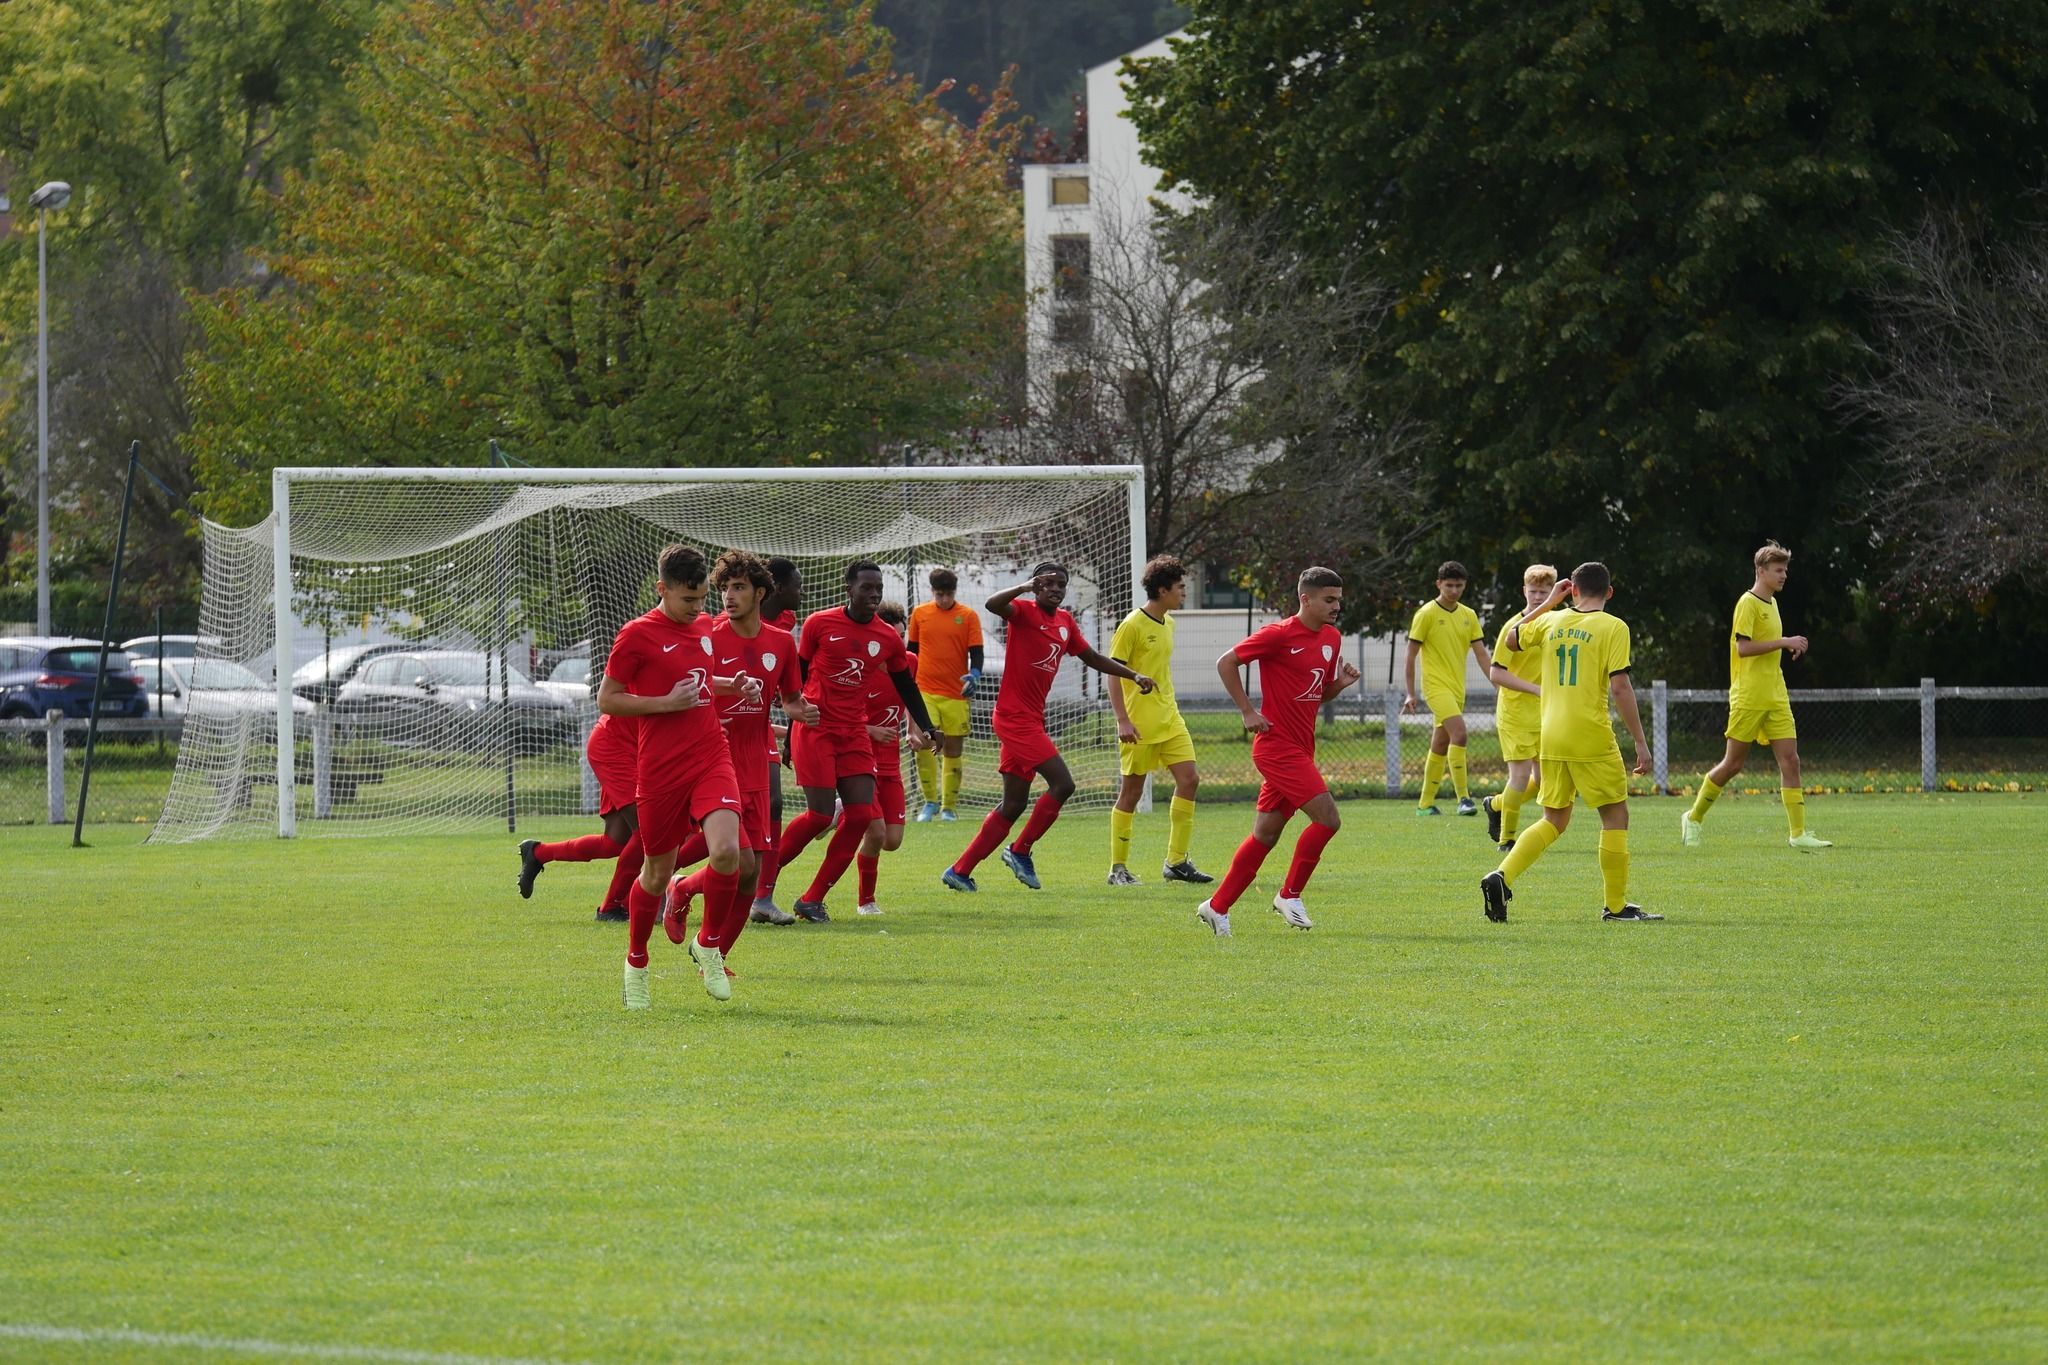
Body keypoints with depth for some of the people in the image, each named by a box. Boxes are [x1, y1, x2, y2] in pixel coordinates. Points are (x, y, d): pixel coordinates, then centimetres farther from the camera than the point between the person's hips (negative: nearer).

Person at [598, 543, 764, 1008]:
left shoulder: (703, 627, 12)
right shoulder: (637, 635, -8)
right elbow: (606, 699, -5)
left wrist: (733, 686, 12)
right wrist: (666, 703, -15)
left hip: (712, 758, 4)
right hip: (661, 769, -4)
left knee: (728, 852, -19)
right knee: (656, 873, 7)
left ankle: (709, 944, 4)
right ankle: (636, 963, 31)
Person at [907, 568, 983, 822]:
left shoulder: (968, 616, 2)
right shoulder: (920, 614, 7)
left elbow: (976, 652, -1)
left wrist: (974, 675, -20)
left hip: (956, 694, 0)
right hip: (925, 692, 0)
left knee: (953, 749, 3)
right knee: (923, 744, -14)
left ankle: (949, 807, 15)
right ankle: (931, 802, 1)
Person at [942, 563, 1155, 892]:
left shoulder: (1065, 622, 14)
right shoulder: (1025, 612, -9)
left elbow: (1091, 658, 26)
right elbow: (993, 604, -30)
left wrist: (1133, 676, 22)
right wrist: (1026, 587, -35)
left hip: (1030, 719, 9)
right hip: (1015, 716, -9)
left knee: (1013, 806, 9)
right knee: (1062, 784, -14)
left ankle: (960, 871, 15)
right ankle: (1020, 852, 0)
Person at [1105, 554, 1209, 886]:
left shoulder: (1168, 624, 12)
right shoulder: (1132, 626, -11)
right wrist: (1122, 720, -19)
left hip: (1169, 719, 7)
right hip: (1140, 725, -7)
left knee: (1188, 780, -3)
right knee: (1132, 791, -1)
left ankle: (1176, 862, 4)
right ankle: (1118, 868, 8)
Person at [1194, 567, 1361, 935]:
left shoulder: (1331, 639, 12)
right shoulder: (1280, 635, -13)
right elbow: (1226, 662, -9)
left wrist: (1342, 681, 0)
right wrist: (1248, 713, -12)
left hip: (1300, 749, 8)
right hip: (1277, 746, -8)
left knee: (1266, 835, 10)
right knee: (1327, 818, -15)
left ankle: (1217, 907, 18)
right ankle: (1290, 895, -1)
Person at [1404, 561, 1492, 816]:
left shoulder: (1469, 616, 10)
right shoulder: (1427, 614, -6)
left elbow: (1481, 653, 11)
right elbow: (1411, 654, -3)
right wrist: (1410, 694, -5)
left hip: (1457, 689, 6)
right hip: (1436, 686, -6)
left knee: (1440, 747, 10)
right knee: (1459, 731, -23)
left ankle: (1425, 804, 18)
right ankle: (1463, 797, -24)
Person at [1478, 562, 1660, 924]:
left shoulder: (1551, 621, 7)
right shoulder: (1612, 627, -6)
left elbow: (1512, 639, 27)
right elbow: (1619, 687, -13)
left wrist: (1548, 603, 32)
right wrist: (1640, 742, -11)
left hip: (1550, 739, 5)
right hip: (1592, 738, -5)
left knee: (1554, 819, 15)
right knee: (1615, 815, 7)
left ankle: (1502, 877, -3)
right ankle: (1615, 904, 8)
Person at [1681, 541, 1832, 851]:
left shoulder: (1771, 603, 16)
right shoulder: (1748, 604, -10)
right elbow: (1743, 648, -21)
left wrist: (1789, 647, 13)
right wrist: (1784, 642, -21)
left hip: (1775, 697, 8)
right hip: (1749, 696, -8)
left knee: (1790, 760, -4)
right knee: (1733, 763, 0)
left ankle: (1798, 834, -7)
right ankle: (1694, 817, 19)